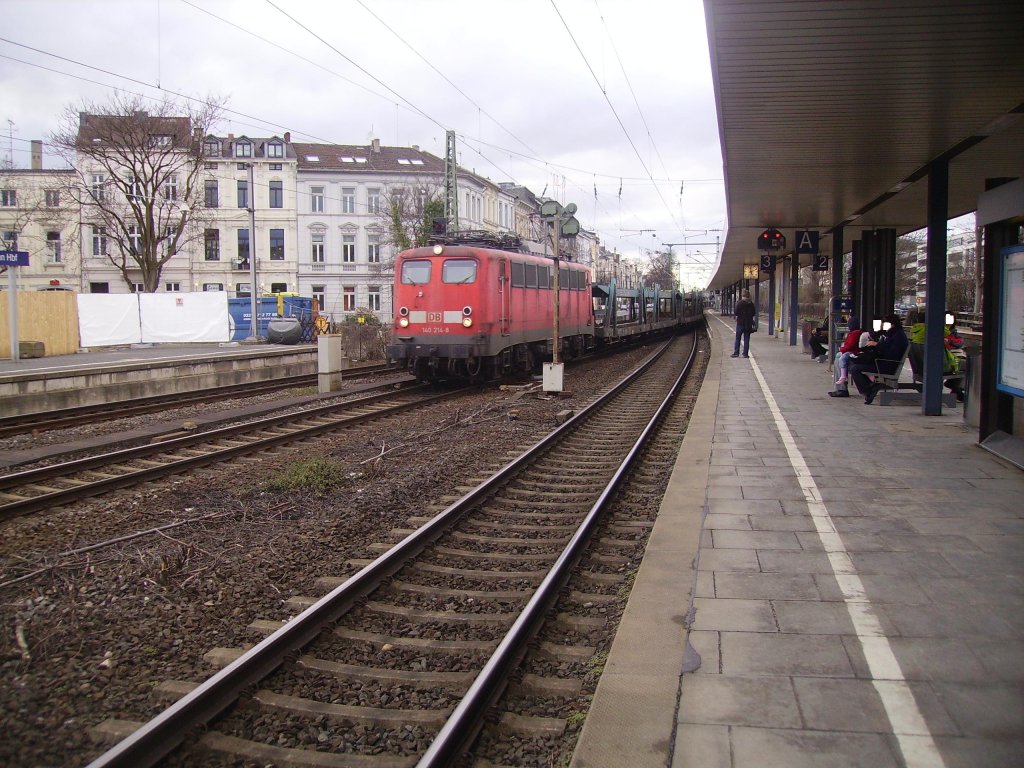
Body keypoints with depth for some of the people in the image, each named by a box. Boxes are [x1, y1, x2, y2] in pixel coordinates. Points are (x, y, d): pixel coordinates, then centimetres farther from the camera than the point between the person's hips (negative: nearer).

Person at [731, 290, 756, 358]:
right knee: (746, 339, 7)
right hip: (748, 323, 4)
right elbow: (754, 313, 8)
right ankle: (746, 353, 6)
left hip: (740, 322, -4)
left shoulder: (739, 303, -11)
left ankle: (736, 352, 2)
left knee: (738, 338, 4)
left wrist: (734, 313, 7)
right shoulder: (751, 303, 2)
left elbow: (736, 313, -14)